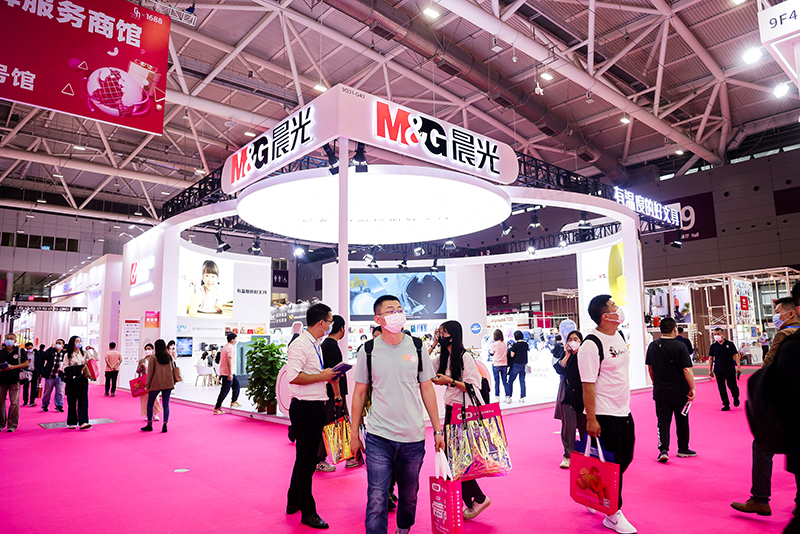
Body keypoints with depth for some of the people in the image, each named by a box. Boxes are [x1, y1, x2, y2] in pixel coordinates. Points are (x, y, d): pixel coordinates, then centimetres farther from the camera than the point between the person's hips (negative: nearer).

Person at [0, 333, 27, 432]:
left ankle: (12, 425, 2)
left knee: (14, 402, -4)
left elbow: (26, 363, 1)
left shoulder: (20, 351, 4)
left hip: (14, 380, -3)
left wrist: (13, 367, -11)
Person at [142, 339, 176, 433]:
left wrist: (148, 385, 4)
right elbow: (172, 370, 9)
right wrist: (173, 383, 16)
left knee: (150, 404, 13)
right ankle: (165, 425, 2)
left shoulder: (153, 358, -5)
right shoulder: (169, 357, 5)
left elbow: (150, 373, -4)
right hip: (168, 384, 3)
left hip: (156, 384, -3)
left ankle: (149, 425, 16)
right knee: (166, 405, 5)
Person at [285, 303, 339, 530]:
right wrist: (321, 376, -20)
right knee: (306, 459, 2)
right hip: (305, 408, -10)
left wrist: (327, 375, 10)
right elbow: (293, 376, -27)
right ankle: (307, 512, 15)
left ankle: (294, 502, 36)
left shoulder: (315, 345, 15)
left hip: (315, 407, 10)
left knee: (306, 457, 20)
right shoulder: (301, 344, -18)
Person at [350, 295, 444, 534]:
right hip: (378, 438, -2)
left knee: (409, 496, 18)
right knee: (377, 501, -4)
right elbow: (359, 393, 5)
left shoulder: (417, 347, 1)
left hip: (414, 438, 2)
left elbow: (427, 390, 6)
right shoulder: (368, 350, -2)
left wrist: (438, 429, 5)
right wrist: (354, 434, 5)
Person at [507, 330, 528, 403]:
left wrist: (511, 348, 2)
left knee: (510, 381, 3)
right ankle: (522, 398, 11)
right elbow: (526, 353, 12)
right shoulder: (525, 344, 1)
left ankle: (508, 396, -3)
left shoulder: (515, 345, -16)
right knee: (522, 381, 11)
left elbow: (512, 355, -12)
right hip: (524, 364, 5)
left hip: (516, 365, -5)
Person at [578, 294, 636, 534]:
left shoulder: (619, 336, 8)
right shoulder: (591, 345, -19)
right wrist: (591, 420, -19)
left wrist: (626, 405, 19)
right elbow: (588, 385, -19)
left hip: (624, 411, 9)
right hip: (604, 416, -9)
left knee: (625, 458, 18)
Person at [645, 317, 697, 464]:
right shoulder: (680, 346, -13)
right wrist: (692, 388, -9)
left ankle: (663, 450, -6)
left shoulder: (652, 346, 1)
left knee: (663, 420, 6)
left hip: (660, 391, 2)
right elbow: (687, 370, -16)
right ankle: (683, 449, 28)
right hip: (679, 391, -2)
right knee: (682, 420, 14)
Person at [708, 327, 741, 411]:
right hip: (718, 371, 2)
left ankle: (736, 398, 36)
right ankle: (726, 405, 14)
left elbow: (735, 355, 1)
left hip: (730, 370, -1)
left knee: (733, 386, 4)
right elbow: (710, 358, 8)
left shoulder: (730, 344, -1)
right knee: (721, 388, 3)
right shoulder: (713, 346, 3)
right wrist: (710, 370, 7)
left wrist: (738, 366, -9)